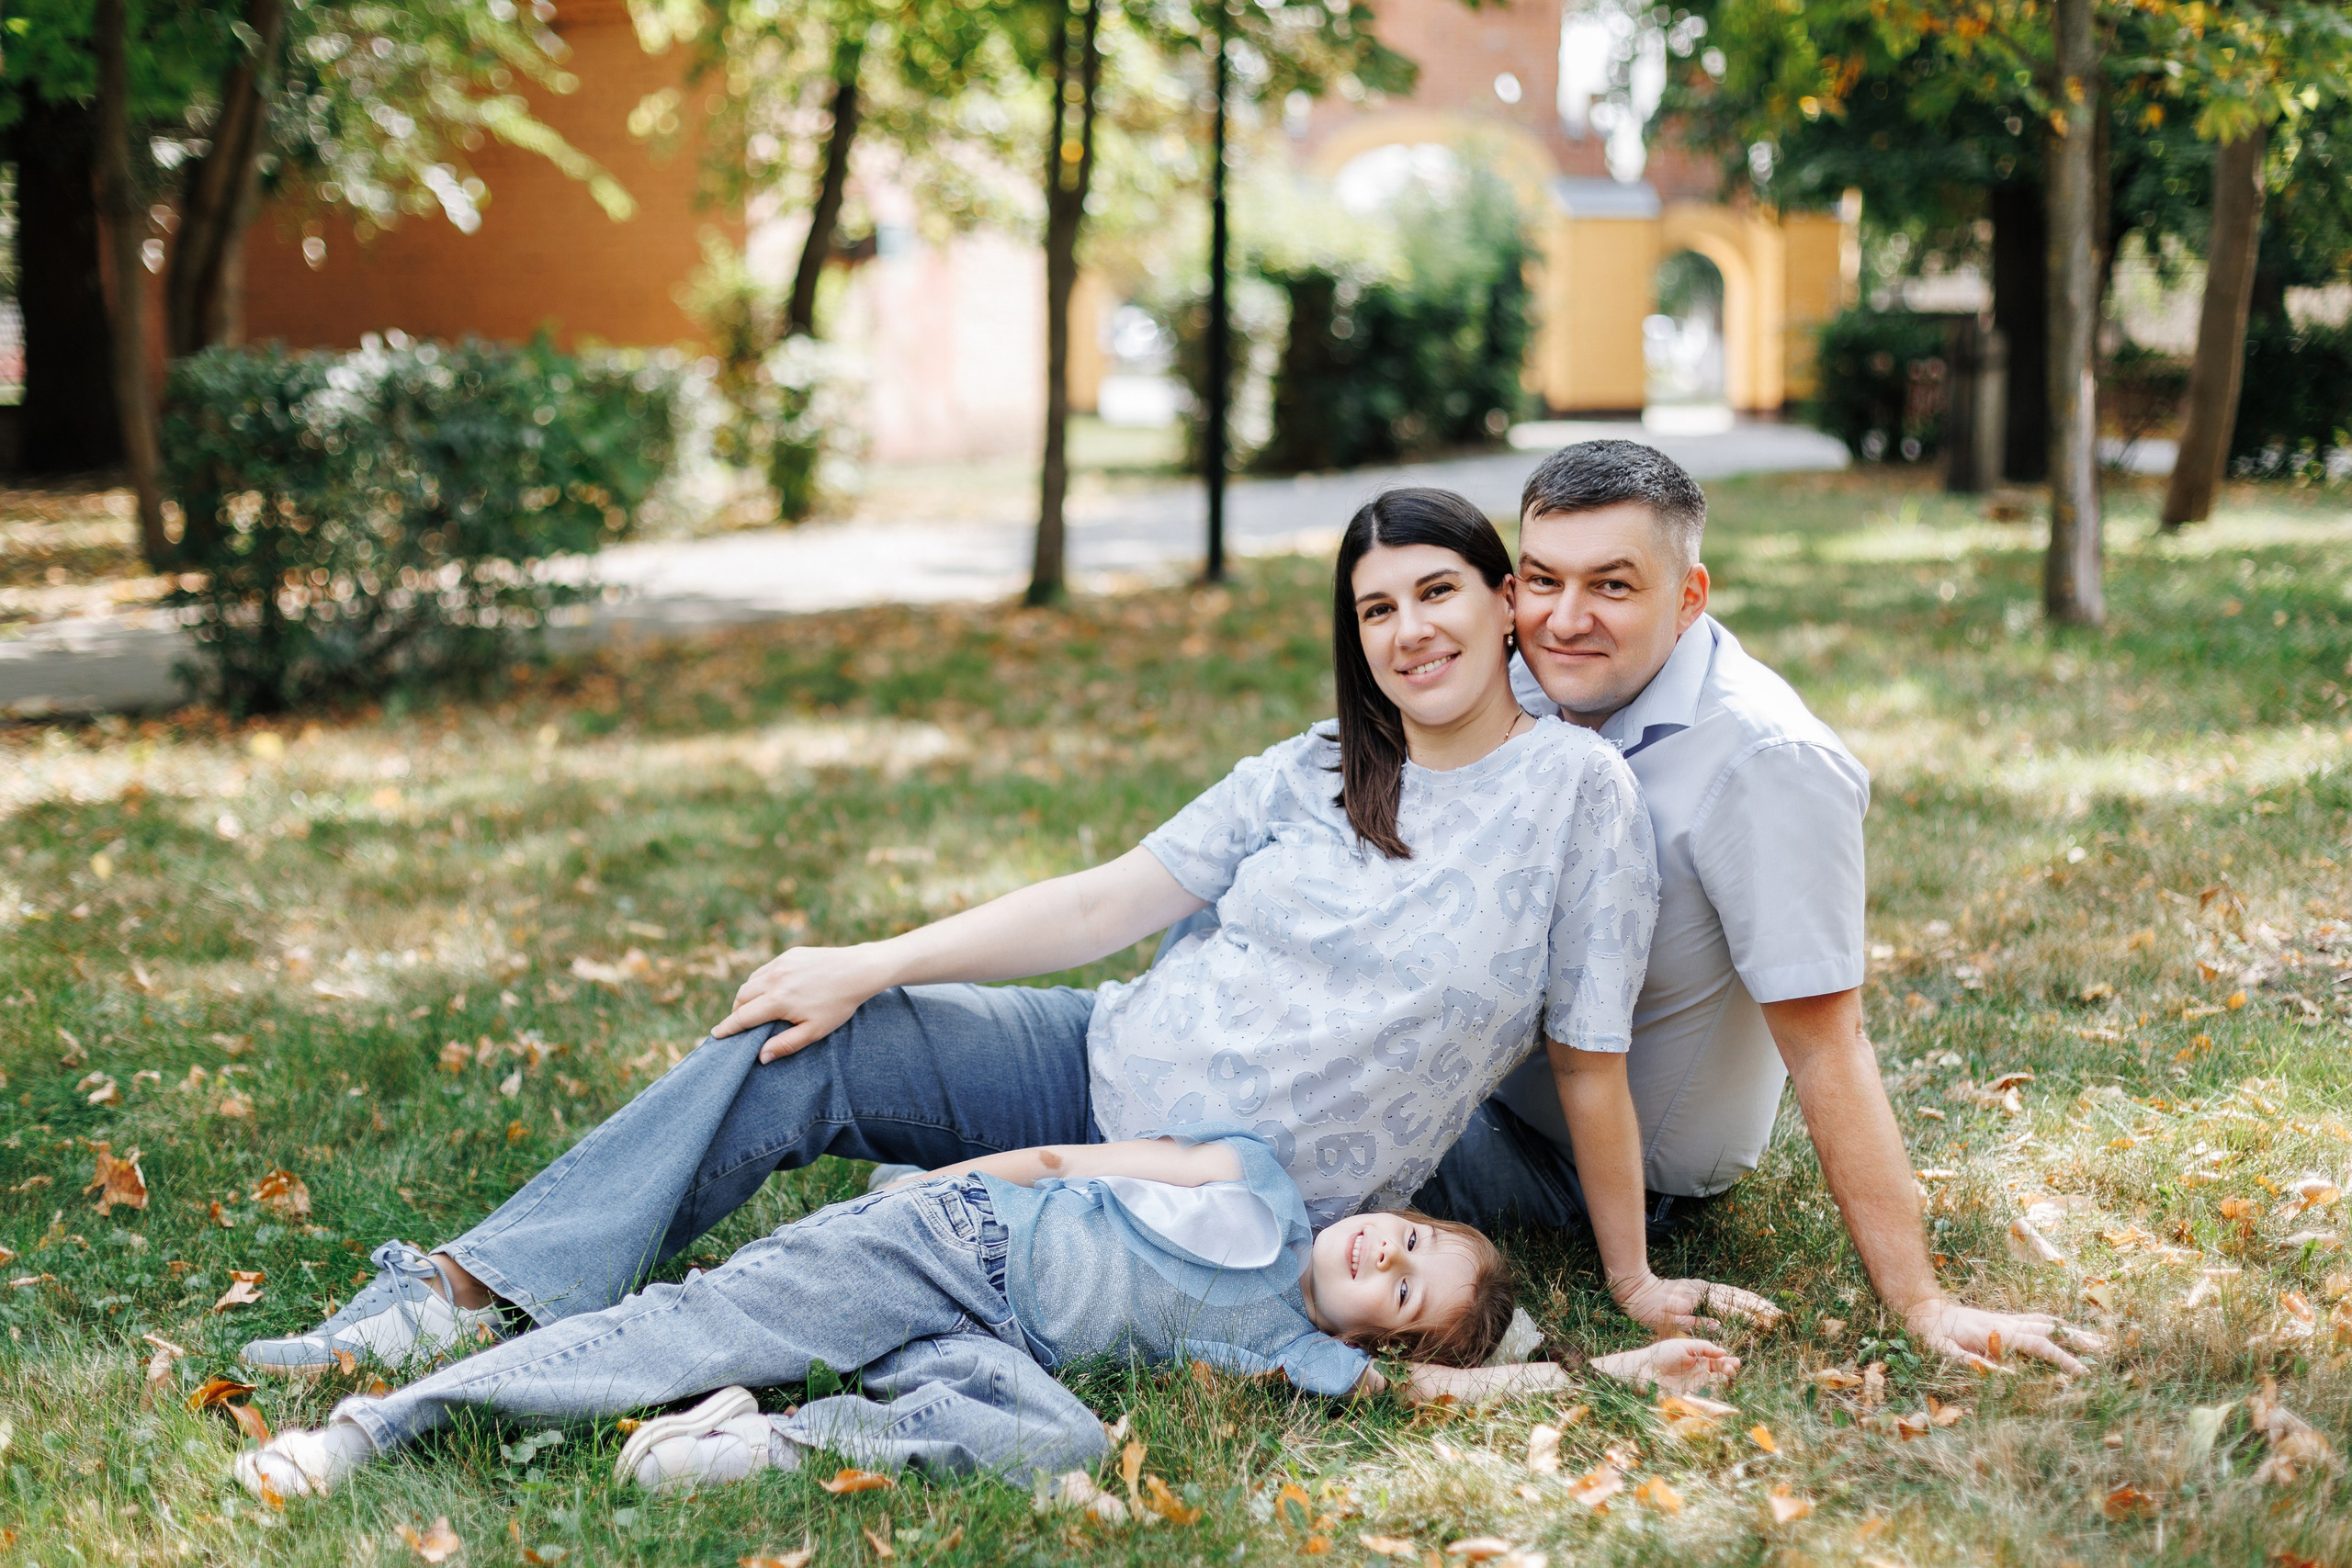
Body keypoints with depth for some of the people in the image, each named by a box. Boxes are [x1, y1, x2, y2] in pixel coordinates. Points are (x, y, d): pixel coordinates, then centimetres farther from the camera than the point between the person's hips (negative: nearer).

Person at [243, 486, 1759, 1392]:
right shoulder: (1319, 772, 8)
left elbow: (1590, 1062, -5)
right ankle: (477, 1292, -13)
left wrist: (1636, 1286, -2)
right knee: (793, 1050, -13)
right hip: (1104, 1067, 5)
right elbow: (1109, 901, 4)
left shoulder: (1579, 789, -7)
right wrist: (874, 964, -2)